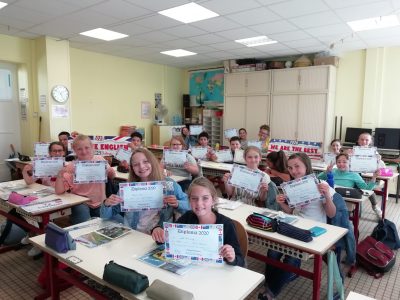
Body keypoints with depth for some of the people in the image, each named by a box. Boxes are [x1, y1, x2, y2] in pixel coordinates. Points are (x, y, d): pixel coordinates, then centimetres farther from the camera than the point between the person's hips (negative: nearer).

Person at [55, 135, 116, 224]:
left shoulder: (99, 159, 0)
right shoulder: (72, 167, -5)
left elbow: (112, 177, 14)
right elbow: (59, 191, -7)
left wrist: (110, 171, -9)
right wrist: (60, 174, -23)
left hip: (100, 202, 2)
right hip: (81, 203, -2)